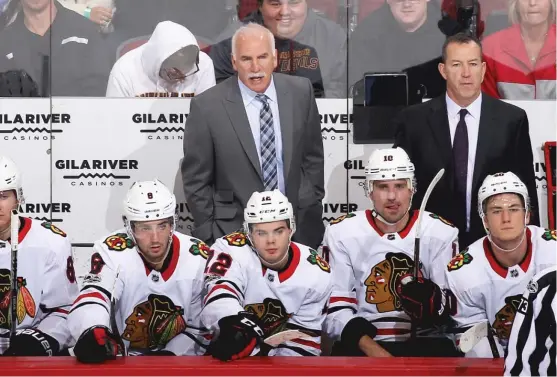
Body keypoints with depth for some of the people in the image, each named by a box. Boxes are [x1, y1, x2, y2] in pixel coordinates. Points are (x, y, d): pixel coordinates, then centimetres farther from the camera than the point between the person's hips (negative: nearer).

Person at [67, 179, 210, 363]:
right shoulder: (112, 252, -13)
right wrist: (93, 332, -49)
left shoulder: (199, 259, -6)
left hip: (177, 360, 0)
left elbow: (200, 326, 3)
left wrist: (171, 354, -11)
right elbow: (91, 301, -28)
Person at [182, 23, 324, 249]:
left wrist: (310, 209, 6)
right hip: (235, 231, -3)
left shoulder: (300, 92, -1)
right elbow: (196, 181, -4)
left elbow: (312, 157, 9)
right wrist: (210, 236, -5)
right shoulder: (207, 107, -11)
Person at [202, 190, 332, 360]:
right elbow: (220, 298, -33)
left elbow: (305, 338, -2)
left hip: (281, 361, 2)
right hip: (229, 355, -1)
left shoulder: (315, 273, -6)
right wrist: (237, 326, -53)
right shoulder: (230, 251, -16)